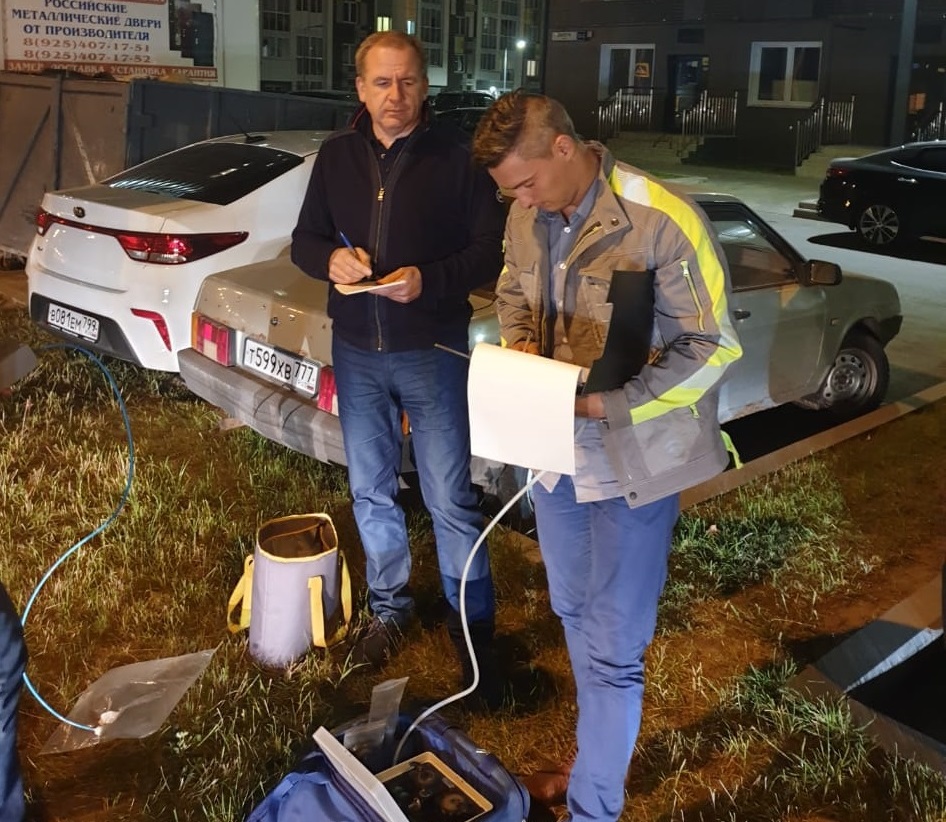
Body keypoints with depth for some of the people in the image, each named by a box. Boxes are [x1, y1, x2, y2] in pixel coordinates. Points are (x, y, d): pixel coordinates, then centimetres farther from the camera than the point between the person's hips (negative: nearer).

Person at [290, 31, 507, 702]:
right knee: (371, 492, 15)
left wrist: (429, 281, -24)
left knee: (450, 497, 1)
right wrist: (330, 258, -13)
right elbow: (303, 242, 10)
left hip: (432, 350, -4)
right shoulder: (337, 155, 5)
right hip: (356, 350, 5)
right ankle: (389, 608, 34)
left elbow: (493, 248, -9)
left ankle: (475, 625, 18)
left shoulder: (456, 155, -9)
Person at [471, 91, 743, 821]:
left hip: (633, 460, -6)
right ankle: (601, 754, 44)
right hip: (555, 449, 7)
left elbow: (712, 346, -17)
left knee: (611, 647, 1)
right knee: (575, 613, 21)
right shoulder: (527, 217, -1)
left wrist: (607, 404, -24)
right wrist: (520, 344, -7)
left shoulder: (661, 221, -21)